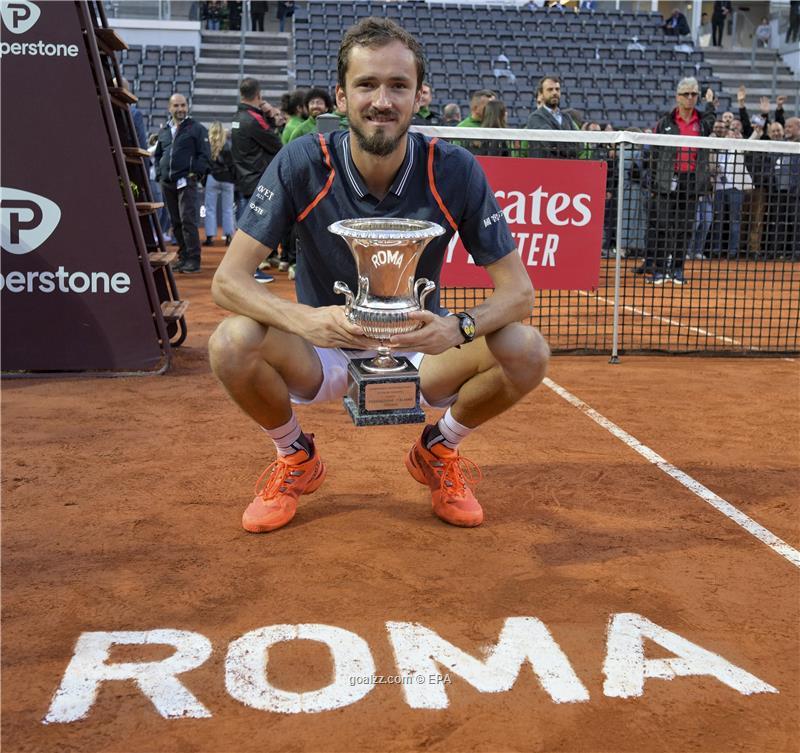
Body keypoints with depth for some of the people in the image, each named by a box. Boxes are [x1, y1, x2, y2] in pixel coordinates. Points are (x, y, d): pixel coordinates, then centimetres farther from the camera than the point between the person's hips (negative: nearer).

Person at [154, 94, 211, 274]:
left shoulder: (197, 129, 1)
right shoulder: (163, 131, 17)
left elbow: (205, 155, -3)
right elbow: (157, 154, 26)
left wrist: (195, 174, -11)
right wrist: (159, 173, 12)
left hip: (186, 181, -6)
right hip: (167, 183, 6)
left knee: (187, 220, -13)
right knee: (175, 222, 9)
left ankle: (193, 259, -11)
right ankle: (183, 256, 17)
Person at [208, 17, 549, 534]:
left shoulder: (454, 172, -15)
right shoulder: (303, 165, -16)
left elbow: (518, 289, -14)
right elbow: (228, 279, -19)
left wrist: (458, 328, -36)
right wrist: (304, 319, -39)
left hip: (420, 353, 1)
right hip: (323, 355, 0)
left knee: (527, 351, -25)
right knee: (232, 342, -30)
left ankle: (439, 451, 8)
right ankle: (295, 458, 4)